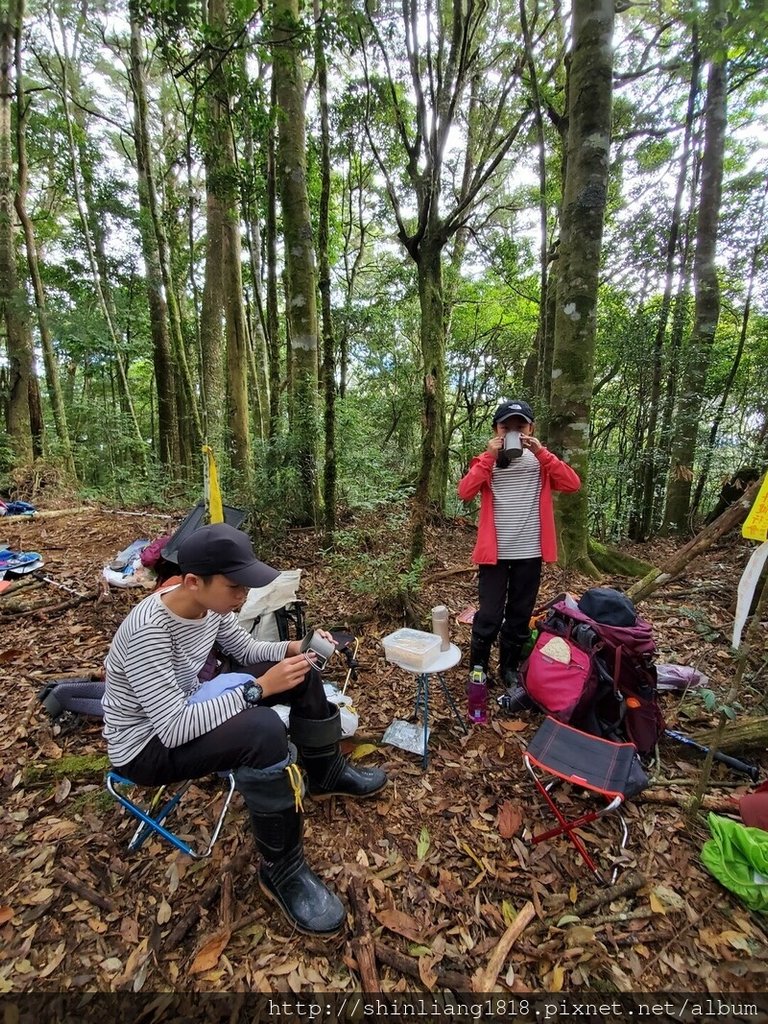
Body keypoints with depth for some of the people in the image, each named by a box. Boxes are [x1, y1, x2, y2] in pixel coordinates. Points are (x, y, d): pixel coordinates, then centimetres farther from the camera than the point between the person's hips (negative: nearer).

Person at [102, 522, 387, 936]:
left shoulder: (212, 604, -11)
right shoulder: (149, 632, -34)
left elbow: (247, 650, 4)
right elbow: (174, 729, -35)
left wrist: (294, 648, -14)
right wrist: (259, 688, -34)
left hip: (186, 705, 8)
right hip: (146, 745, -7)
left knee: (301, 673, -1)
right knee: (263, 732, -34)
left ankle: (326, 774, 21)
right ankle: (281, 869, -9)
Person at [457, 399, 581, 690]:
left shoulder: (540, 460, 7)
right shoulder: (487, 460, 2)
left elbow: (573, 484, -8)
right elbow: (465, 492, -14)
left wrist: (542, 453, -14)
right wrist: (489, 457, -18)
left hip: (530, 552, 2)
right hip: (495, 552, -2)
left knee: (520, 616, 13)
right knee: (489, 616, 1)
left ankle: (509, 668, 32)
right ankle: (477, 669, 22)